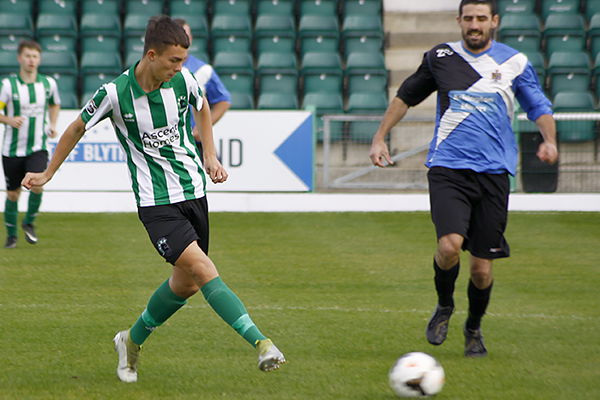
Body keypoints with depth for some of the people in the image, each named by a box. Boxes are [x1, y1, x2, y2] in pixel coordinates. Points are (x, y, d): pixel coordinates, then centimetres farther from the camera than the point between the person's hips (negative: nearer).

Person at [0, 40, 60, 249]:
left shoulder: (48, 83, 2)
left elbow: (54, 104, 22)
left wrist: (52, 125, 7)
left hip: (38, 148, 1)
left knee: (37, 185, -21)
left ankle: (29, 222, 5)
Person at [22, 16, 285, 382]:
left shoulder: (183, 80, -3)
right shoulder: (115, 94, -14)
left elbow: (202, 107, 22)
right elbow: (78, 128, 5)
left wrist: (210, 155, 12)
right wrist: (48, 173, 14)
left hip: (194, 190, 5)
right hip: (155, 201, -5)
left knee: (186, 284, 9)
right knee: (202, 268, -22)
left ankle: (133, 341, 32)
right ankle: (260, 342, -28)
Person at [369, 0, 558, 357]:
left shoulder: (515, 62, 6)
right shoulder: (441, 57, 7)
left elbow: (539, 107, 13)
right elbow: (406, 96, 20)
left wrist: (549, 140, -6)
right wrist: (380, 137, 17)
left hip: (494, 173, 1)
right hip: (448, 170, -1)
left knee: (482, 267, 1)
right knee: (450, 244, -23)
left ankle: (474, 328, 29)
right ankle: (444, 305, 8)